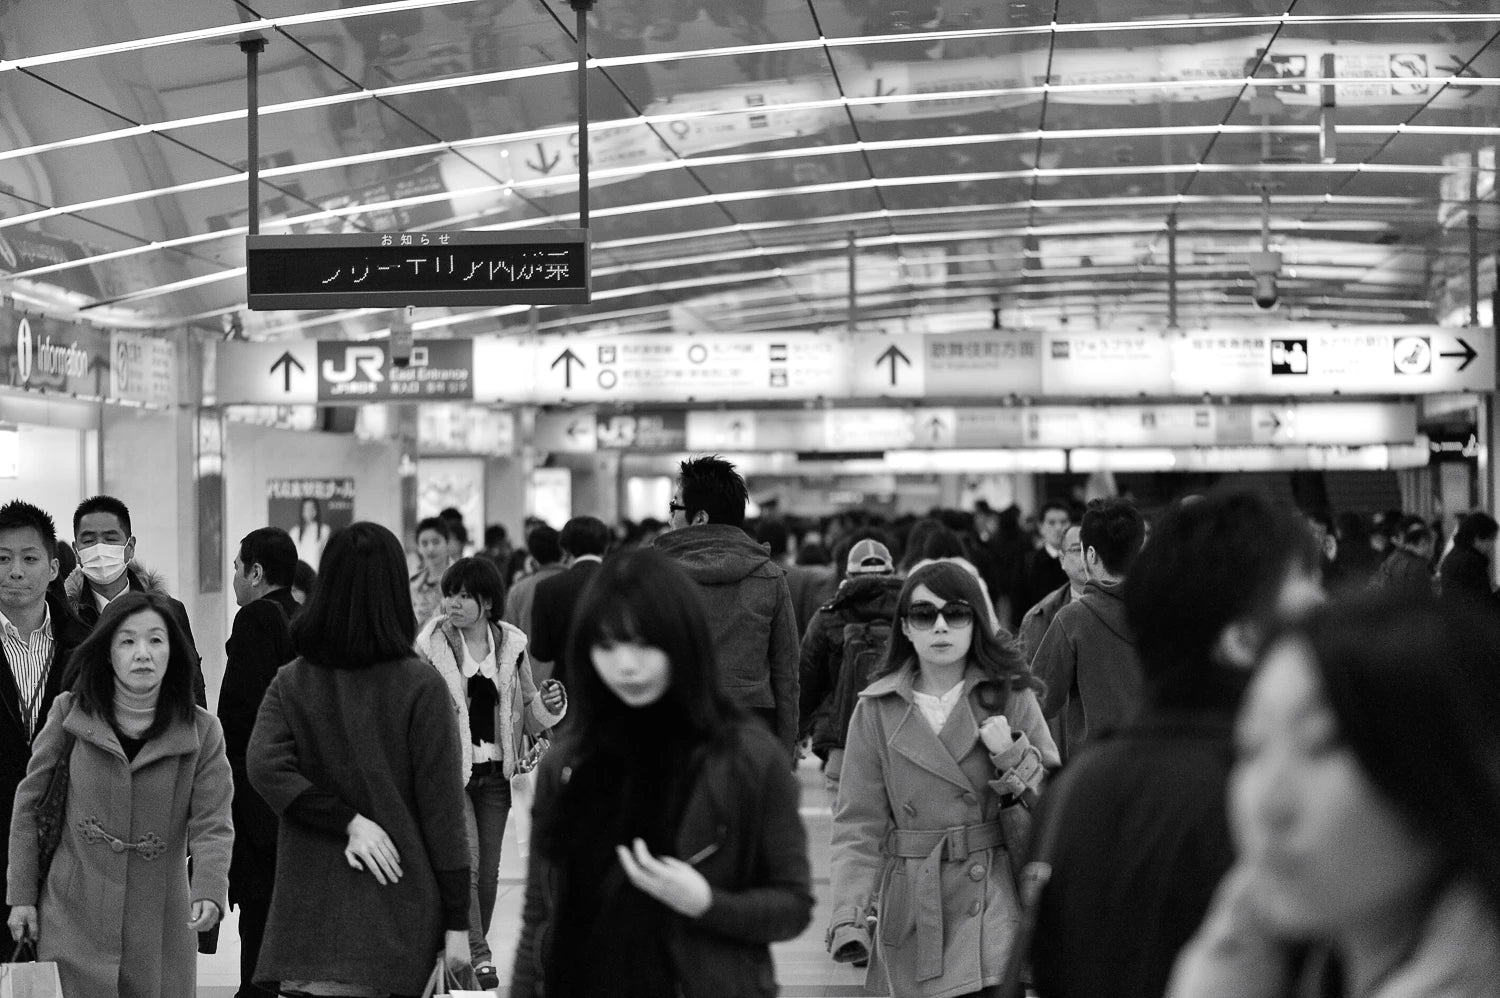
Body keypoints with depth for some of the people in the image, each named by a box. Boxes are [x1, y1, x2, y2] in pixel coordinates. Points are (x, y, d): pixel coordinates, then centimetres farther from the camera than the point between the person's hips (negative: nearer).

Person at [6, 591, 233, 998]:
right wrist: (22, 895, 3)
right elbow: (30, 804, 7)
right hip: (78, 916, -1)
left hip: (161, 923, 1)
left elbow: (212, 824, -7)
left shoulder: (201, 731, -1)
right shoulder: (70, 715, 0)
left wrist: (208, 892, -25)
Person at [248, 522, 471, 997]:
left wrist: (349, 821, -8)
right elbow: (441, 805, -4)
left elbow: (266, 767, -12)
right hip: (396, 908, -2)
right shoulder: (420, 686, -4)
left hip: (308, 909, 2)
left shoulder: (290, 682, 5)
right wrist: (456, 921, 0)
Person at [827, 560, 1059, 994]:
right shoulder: (876, 710, 3)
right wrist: (847, 916, -12)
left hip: (994, 906, -1)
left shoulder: (1011, 696, 2)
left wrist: (1013, 756, -12)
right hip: (912, 915, 1)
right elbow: (859, 824, 0)